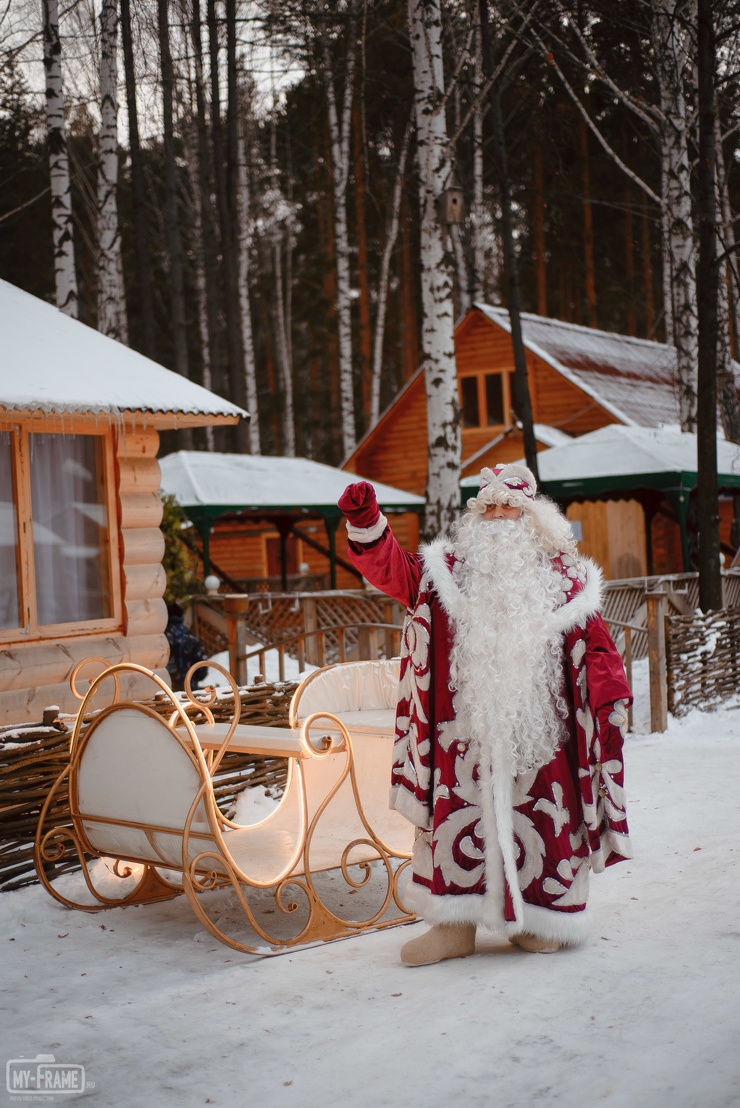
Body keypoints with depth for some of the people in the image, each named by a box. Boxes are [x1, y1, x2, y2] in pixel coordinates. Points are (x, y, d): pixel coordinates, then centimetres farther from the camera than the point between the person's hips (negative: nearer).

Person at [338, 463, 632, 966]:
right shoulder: (447, 571, 12)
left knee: (540, 821, 5)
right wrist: (366, 522, -16)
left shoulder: (565, 578, 9)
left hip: (539, 731, -1)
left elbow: (595, 645, 8)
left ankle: (540, 919, 23)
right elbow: (391, 568, 0)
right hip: (464, 731, 1)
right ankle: (455, 926, 14)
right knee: (456, 819, 3)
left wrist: (614, 696, -5)